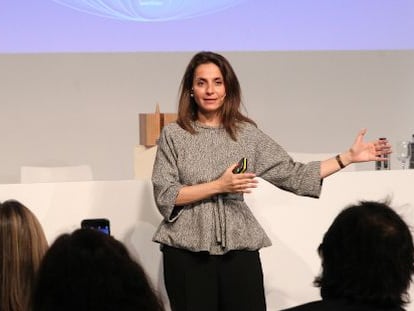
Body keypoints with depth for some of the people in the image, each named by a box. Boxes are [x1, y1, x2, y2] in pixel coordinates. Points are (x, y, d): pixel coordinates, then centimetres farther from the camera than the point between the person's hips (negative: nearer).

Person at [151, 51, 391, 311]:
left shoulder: (247, 134, 6)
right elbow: (165, 196, -6)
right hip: (187, 251, -1)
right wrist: (218, 186, -15)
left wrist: (348, 157, -1)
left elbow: (294, 176, 5)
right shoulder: (173, 135, 1)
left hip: (239, 248, 2)